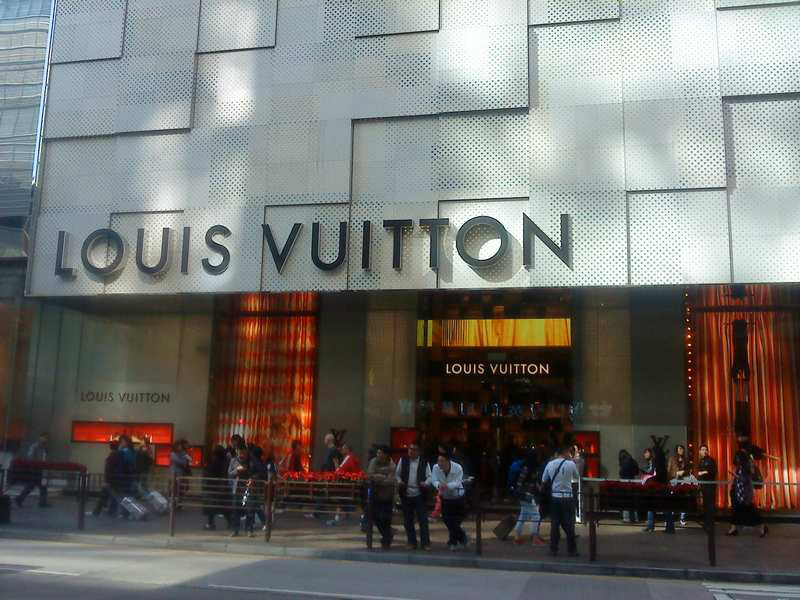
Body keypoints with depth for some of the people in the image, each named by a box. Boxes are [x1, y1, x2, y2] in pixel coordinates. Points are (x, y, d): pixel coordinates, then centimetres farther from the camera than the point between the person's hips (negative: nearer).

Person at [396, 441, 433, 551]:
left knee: (423, 520, -1)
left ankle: (425, 543, 7)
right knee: (408, 521, 9)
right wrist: (399, 481, -10)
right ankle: (411, 542, 20)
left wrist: (426, 483, -19)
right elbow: (397, 474, 9)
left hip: (420, 495, -2)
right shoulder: (403, 460, 5)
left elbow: (429, 476, 1)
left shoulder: (424, 462, 0)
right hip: (406, 495, 2)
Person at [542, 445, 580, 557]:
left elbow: (544, 480, 8)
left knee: (554, 524, 9)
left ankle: (553, 549, 11)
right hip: (567, 497, -3)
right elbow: (577, 476, 9)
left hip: (554, 497, 3)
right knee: (569, 525, 5)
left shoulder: (550, 464, 1)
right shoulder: (570, 464, -9)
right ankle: (571, 550, 10)